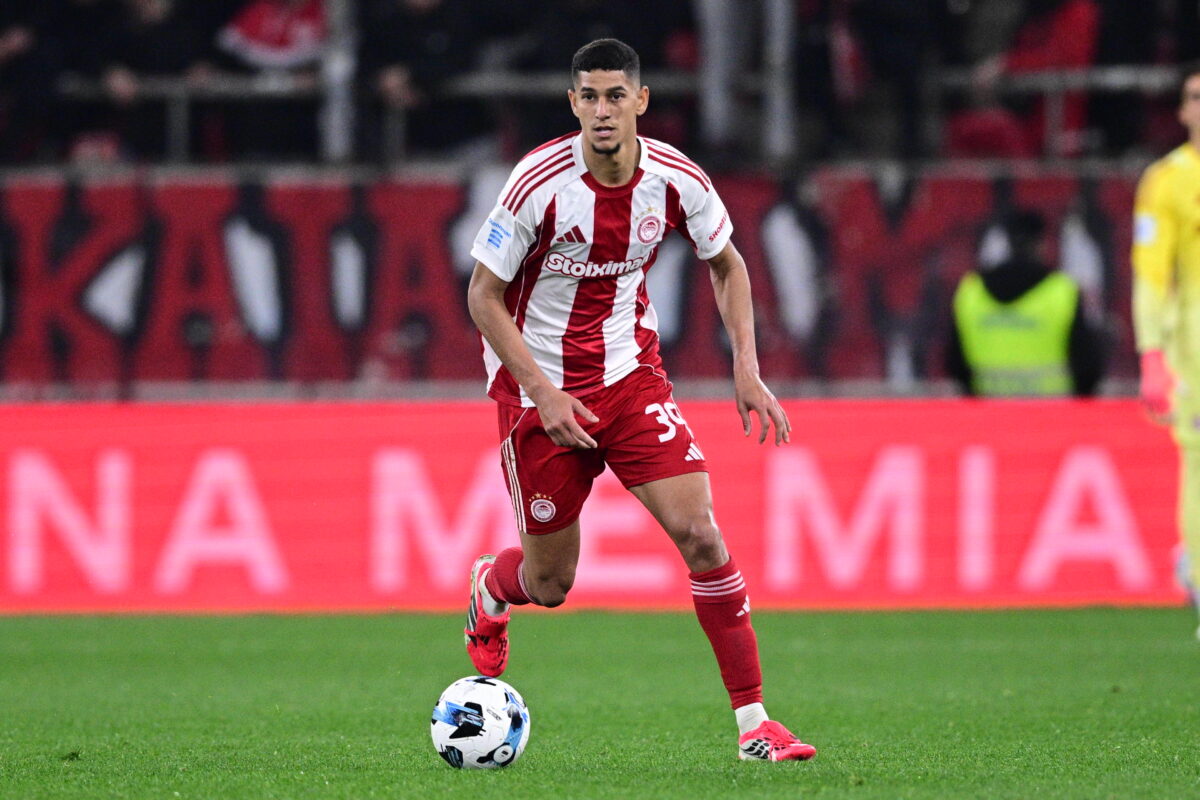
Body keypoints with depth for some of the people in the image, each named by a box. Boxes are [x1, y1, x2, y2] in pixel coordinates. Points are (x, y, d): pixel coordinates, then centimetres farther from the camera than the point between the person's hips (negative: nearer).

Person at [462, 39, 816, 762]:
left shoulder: (677, 181, -10)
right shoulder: (539, 185, -21)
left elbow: (727, 264, 9)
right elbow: (484, 297, -11)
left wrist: (747, 368, -3)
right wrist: (543, 393, -20)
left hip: (630, 373, 3)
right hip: (540, 386, -3)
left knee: (700, 532, -15)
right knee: (551, 585, 6)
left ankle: (754, 723, -9)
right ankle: (489, 589, 46)